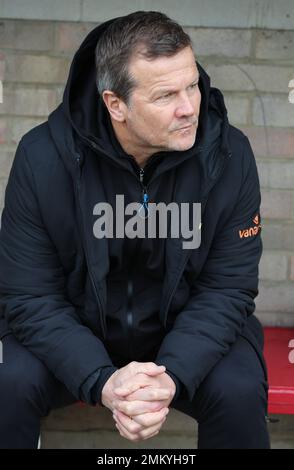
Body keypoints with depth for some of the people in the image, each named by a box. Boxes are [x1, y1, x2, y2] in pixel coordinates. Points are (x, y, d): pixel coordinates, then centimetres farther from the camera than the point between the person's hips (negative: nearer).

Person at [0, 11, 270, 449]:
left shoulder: (230, 154, -17)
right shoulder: (42, 155, -19)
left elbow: (227, 288, -13)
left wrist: (173, 377, -30)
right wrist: (101, 381, -32)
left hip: (186, 331, 1)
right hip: (73, 330, 0)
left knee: (238, 392, -26)